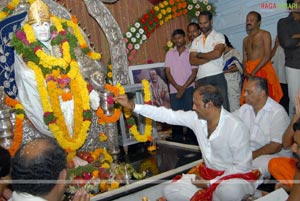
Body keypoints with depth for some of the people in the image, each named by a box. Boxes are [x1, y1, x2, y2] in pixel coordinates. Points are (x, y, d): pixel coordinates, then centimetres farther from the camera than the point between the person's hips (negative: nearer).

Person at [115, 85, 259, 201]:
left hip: (234, 175, -6)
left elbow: (242, 166, -20)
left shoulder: (236, 127, -25)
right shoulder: (196, 118, -8)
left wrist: (211, 183, -20)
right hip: (207, 173, 6)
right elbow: (167, 115, -5)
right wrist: (132, 106, -9)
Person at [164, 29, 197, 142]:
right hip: (174, 90, 2)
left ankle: (191, 138, 5)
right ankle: (177, 140, 12)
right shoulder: (169, 54, 9)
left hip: (188, 88, -2)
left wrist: (183, 88, -9)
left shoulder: (190, 53, 2)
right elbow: (167, 72, 6)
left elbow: (194, 73, -1)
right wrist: (177, 87, -6)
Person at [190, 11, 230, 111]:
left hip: (217, 76, -4)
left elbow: (217, 53, -14)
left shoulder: (218, 36, 5)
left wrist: (199, 55, -1)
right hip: (201, 78, 4)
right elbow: (192, 61, 3)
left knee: (223, 106, -2)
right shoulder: (196, 41, 16)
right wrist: (210, 57, -8)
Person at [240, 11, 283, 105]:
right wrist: (245, 72, -5)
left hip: (263, 69, -5)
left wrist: (254, 71, -15)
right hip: (250, 73, 5)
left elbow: (267, 56, -10)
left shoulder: (265, 34, 1)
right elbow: (245, 58, 14)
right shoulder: (245, 40, 20)